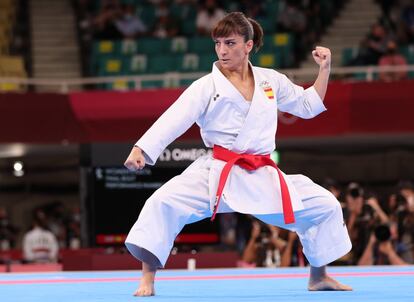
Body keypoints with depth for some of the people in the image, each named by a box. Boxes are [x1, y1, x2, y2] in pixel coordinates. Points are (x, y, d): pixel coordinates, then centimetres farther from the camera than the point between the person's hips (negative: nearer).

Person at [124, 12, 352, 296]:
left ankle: (319, 277, 22)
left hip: (262, 176, 4)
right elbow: (173, 120, -14)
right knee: (164, 203, -27)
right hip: (216, 173, -3)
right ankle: (148, 280, -18)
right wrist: (140, 149, -27)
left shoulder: (271, 80, 8)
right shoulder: (207, 86, -4)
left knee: (326, 206, 1)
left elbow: (308, 105, 22)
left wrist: (325, 69, 11)